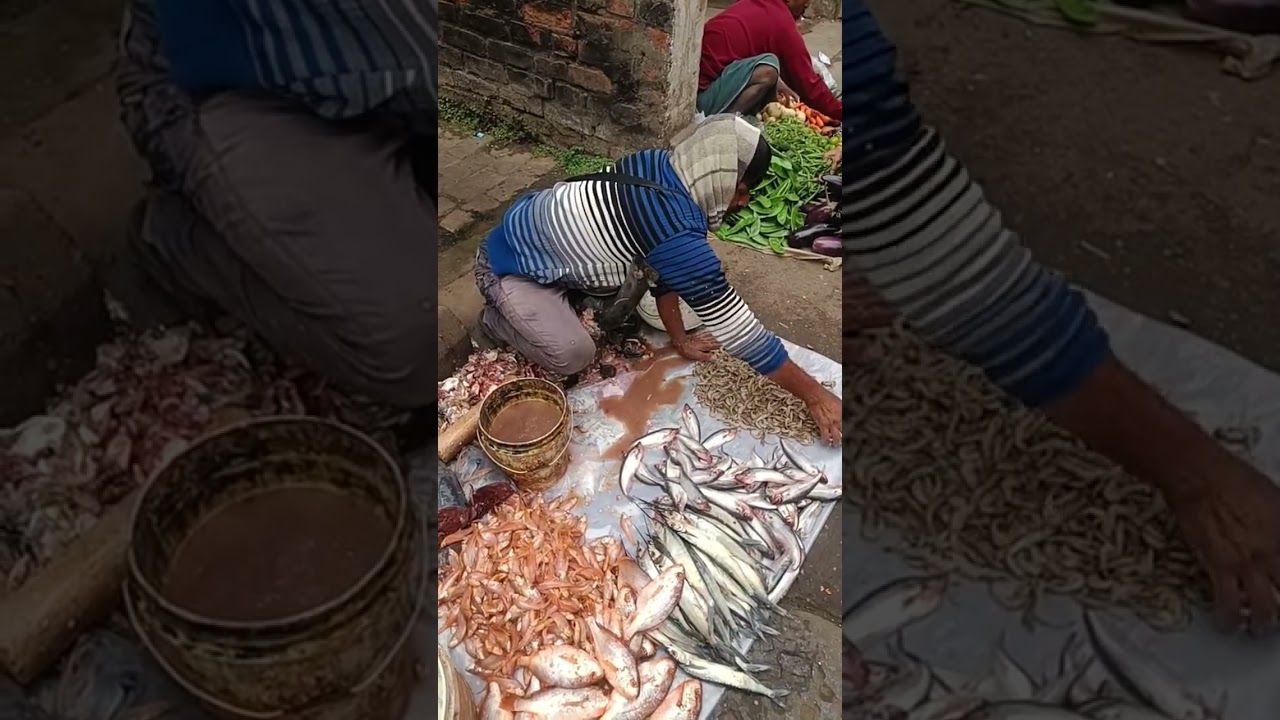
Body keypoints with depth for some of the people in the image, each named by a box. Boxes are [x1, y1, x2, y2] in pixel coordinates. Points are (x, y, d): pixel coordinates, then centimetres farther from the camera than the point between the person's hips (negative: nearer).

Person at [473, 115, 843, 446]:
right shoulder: (674, 229, -35)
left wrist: (679, 338, 6)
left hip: (537, 228, 8)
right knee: (574, 356, -15)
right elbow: (734, 322, -30)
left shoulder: (663, 168, -11)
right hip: (509, 264, -8)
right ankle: (496, 320, 7)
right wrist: (814, 394, -22)